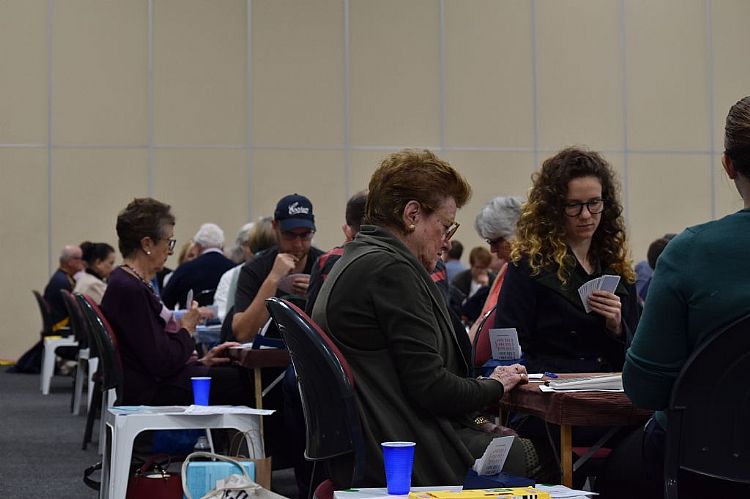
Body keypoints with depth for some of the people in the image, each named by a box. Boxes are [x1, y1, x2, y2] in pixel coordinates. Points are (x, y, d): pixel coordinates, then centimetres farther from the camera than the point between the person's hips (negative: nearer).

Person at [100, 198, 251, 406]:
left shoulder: (127, 282, 12)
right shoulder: (130, 289, -20)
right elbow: (162, 363, -22)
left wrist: (199, 362, 10)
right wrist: (187, 329, -6)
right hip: (151, 393, -10)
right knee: (244, 381, -8)